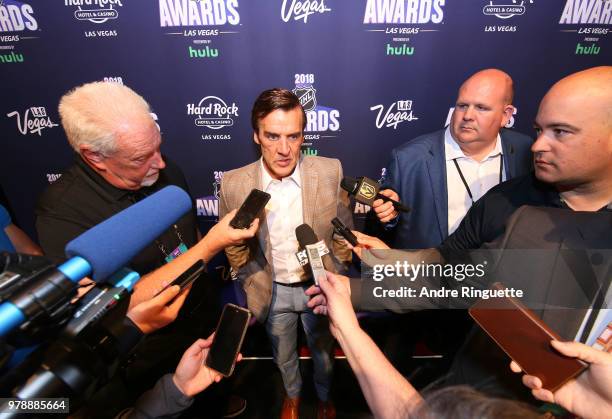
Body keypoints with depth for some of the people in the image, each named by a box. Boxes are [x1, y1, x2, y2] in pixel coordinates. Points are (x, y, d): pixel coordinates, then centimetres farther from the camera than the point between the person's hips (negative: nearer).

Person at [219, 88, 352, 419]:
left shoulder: (330, 172, -20)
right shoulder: (233, 184, -18)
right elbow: (234, 246, -2)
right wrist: (253, 285, 0)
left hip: (319, 286, 0)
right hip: (273, 291, 1)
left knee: (324, 352, 26)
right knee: (283, 355, 27)